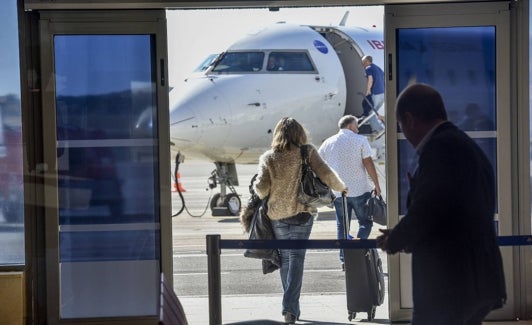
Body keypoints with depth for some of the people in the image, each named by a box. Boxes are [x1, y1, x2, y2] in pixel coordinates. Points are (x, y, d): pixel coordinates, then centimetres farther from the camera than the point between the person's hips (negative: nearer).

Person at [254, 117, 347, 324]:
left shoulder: (268, 158, -2)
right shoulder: (307, 153, -5)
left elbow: (261, 188, -7)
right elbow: (326, 175, -9)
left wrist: (261, 194, 16)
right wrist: (341, 188, 9)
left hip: (277, 215, 2)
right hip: (302, 213, -2)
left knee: (285, 258, 14)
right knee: (296, 258, -2)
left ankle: (292, 307, 20)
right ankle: (290, 307, -14)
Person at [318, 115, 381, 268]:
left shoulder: (328, 143, 8)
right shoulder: (360, 140, -3)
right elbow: (368, 163, -8)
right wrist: (376, 185, -2)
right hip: (360, 189, -3)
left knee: (342, 225, 11)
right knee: (366, 222, 7)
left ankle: (344, 259, 9)